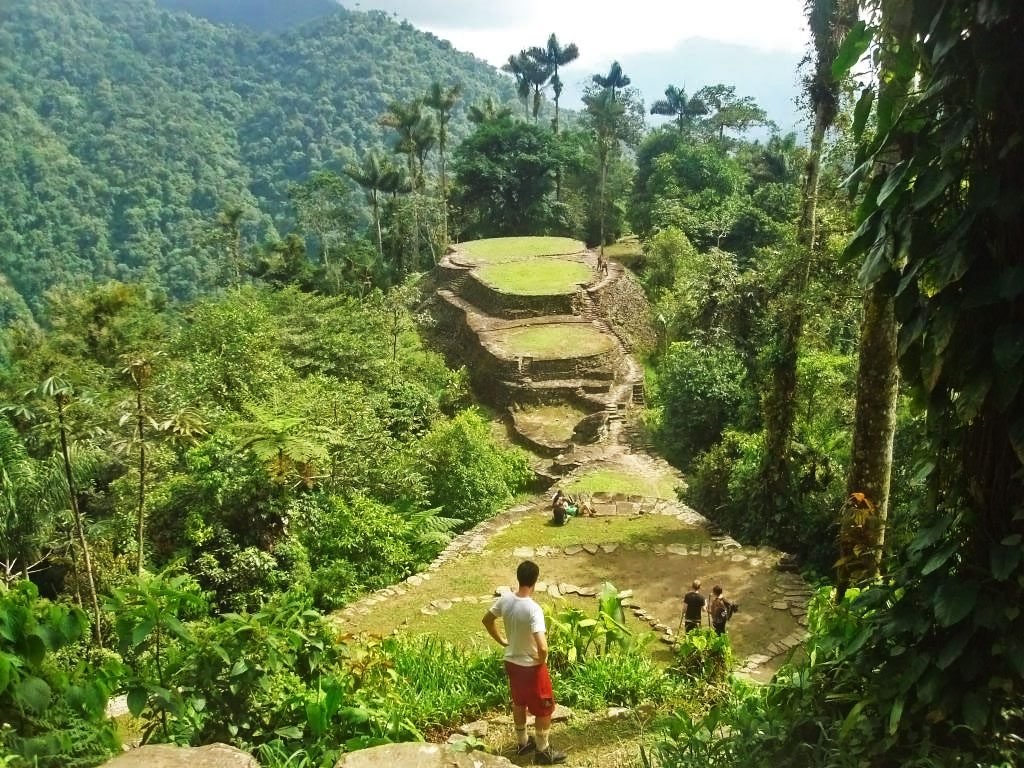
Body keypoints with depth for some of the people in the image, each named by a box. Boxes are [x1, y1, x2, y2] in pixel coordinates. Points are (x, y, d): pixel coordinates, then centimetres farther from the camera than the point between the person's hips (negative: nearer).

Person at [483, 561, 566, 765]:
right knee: (544, 708, 14)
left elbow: (487, 620, 6)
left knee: (519, 702, 26)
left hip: (511, 661, 7)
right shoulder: (533, 609, -31)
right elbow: (542, 647, -36)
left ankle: (522, 742, 42)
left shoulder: (505, 599, -11)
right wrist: (541, 661, -15)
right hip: (531, 666, -7)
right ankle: (543, 751, 28)